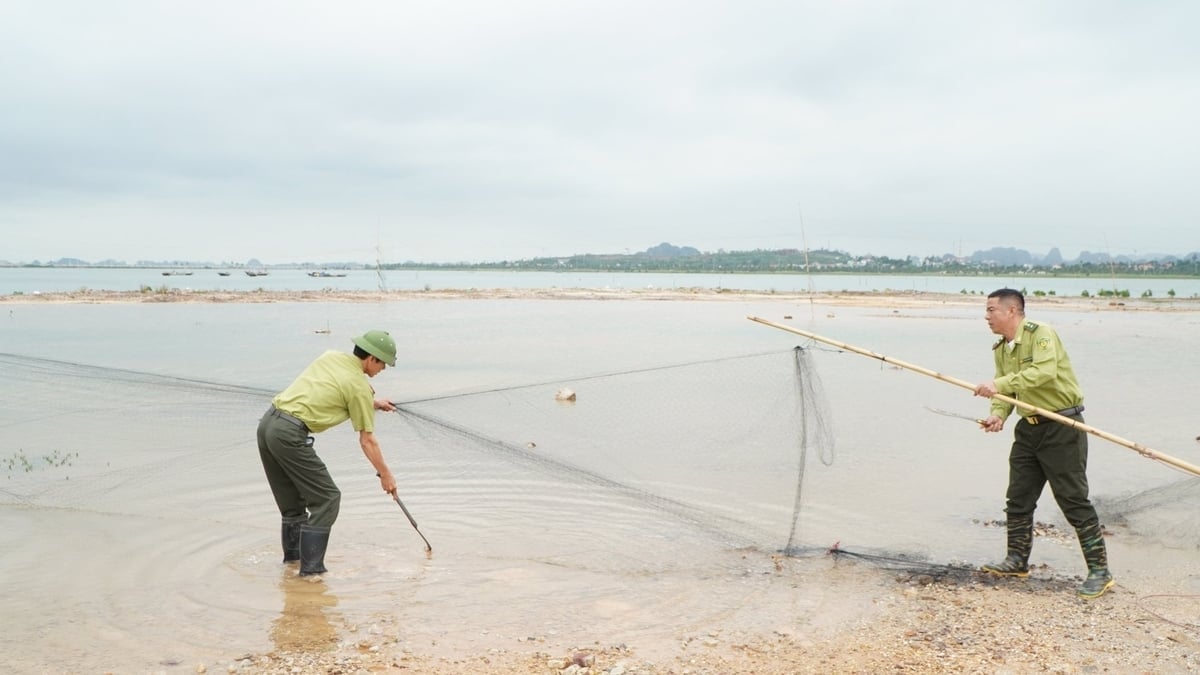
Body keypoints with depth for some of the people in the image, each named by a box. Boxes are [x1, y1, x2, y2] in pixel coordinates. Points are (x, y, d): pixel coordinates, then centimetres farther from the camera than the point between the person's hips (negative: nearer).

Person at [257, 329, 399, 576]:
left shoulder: (330, 356, 14)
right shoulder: (360, 386, -5)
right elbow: (367, 440, 1)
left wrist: (373, 403, 39)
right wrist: (385, 475, 13)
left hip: (267, 423, 9)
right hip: (290, 435, -8)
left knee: (292, 498, 22)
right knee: (327, 498, 0)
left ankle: (293, 553, 34)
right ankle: (311, 568, -2)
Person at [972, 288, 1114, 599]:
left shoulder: (1041, 334, -16)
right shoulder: (1000, 348, 10)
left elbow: (1045, 372, -33)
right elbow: (1006, 391, 9)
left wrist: (1000, 384, -36)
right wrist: (998, 414, -12)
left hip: (1062, 427, -8)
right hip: (1029, 428, 8)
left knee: (1074, 500, -6)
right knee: (1018, 498, 12)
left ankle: (1099, 571, 3)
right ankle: (1017, 560, 25)